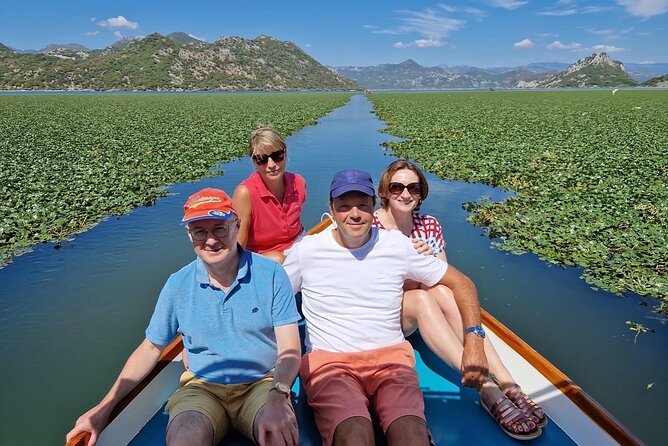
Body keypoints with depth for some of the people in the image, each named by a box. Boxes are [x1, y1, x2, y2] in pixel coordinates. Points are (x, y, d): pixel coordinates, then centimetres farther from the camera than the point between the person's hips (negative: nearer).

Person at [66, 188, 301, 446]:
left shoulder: (270, 273, -7)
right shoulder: (178, 285, -1)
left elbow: (289, 348, -10)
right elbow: (151, 348, 10)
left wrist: (277, 396, -28)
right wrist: (106, 406, 4)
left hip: (262, 383, -1)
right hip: (202, 387, 2)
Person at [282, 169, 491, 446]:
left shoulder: (397, 245, 6)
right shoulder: (307, 250, 3)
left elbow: (461, 283, 12)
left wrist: (474, 340, -2)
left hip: (390, 358, 2)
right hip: (328, 361, -1)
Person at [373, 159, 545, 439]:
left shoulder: (429, 225, 2)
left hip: (422, 314, 3)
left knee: (441, 290, -30)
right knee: (422, 298, -34)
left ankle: (506, 383, -35)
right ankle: (486, 389, -41)